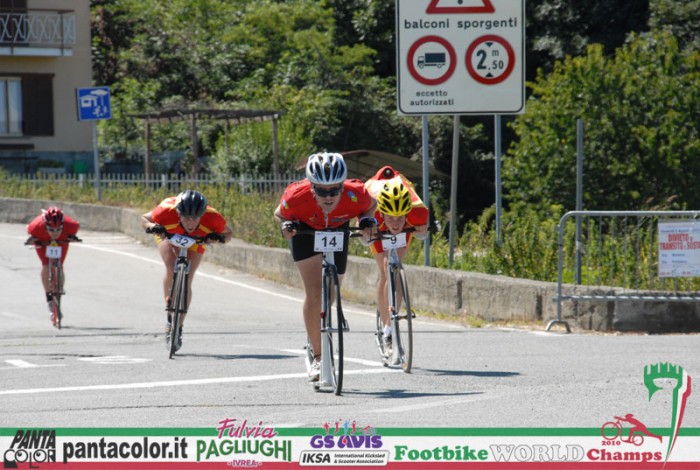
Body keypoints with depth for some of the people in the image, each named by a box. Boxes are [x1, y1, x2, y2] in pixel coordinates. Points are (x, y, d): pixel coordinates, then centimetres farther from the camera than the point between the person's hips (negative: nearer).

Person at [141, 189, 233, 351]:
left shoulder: (212, 218, -39)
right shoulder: (167, 212, -40)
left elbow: (228, 233, -19)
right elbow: (144, 218, -19)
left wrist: (220, 237, -41)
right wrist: (151, 226, -41)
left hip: (195, 241, 1)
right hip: (168, 235, -1)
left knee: (186, 281, -9)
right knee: (171, 269, -25)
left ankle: (179, 327, 5)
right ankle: (169, 311, -4)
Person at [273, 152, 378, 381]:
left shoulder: (355, 195, -36)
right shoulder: (297, 196, -38)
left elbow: (371, 205, -11)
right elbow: (279, 214, -15)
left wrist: (367, 221, -30)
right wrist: (286, 226, -35)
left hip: (337, 231, 2)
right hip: (305, 231, -2)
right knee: (314, 292, -17)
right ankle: (318, 357, -11)